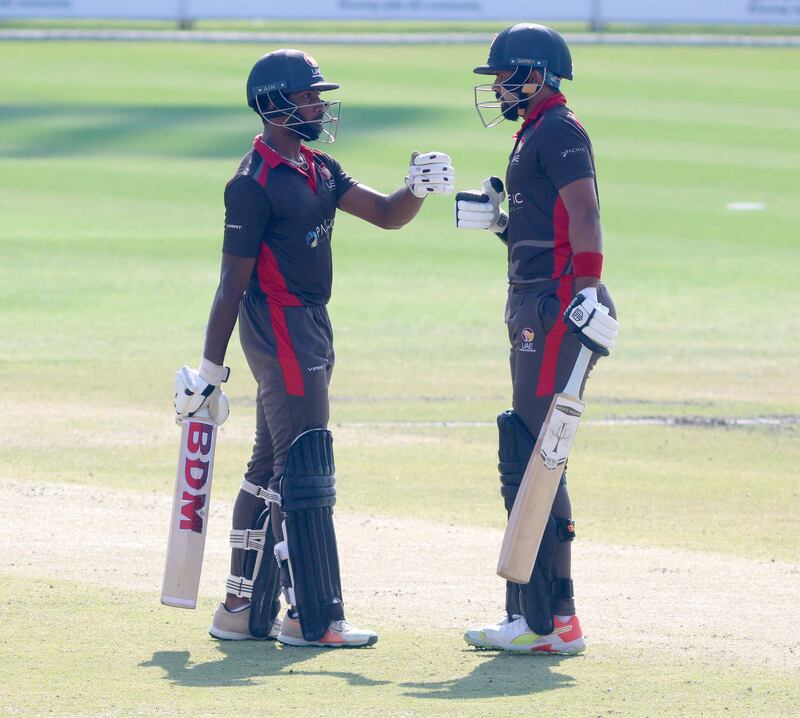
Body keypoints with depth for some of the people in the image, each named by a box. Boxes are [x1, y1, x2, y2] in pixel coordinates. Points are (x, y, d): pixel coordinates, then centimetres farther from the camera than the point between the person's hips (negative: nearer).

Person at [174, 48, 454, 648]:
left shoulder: (319, 171, 13)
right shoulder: (255, 183, -14)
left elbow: (385, 215, 9)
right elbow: (233, 281, -14)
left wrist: (419, 189, -13)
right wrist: (209, 369, -13)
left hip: (310, 334, 10)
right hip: (281, 334, -10)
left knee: (272, 471, 13)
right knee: (305, 473, -8)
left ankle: (245, 610, 19)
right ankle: (313, 618, -6)